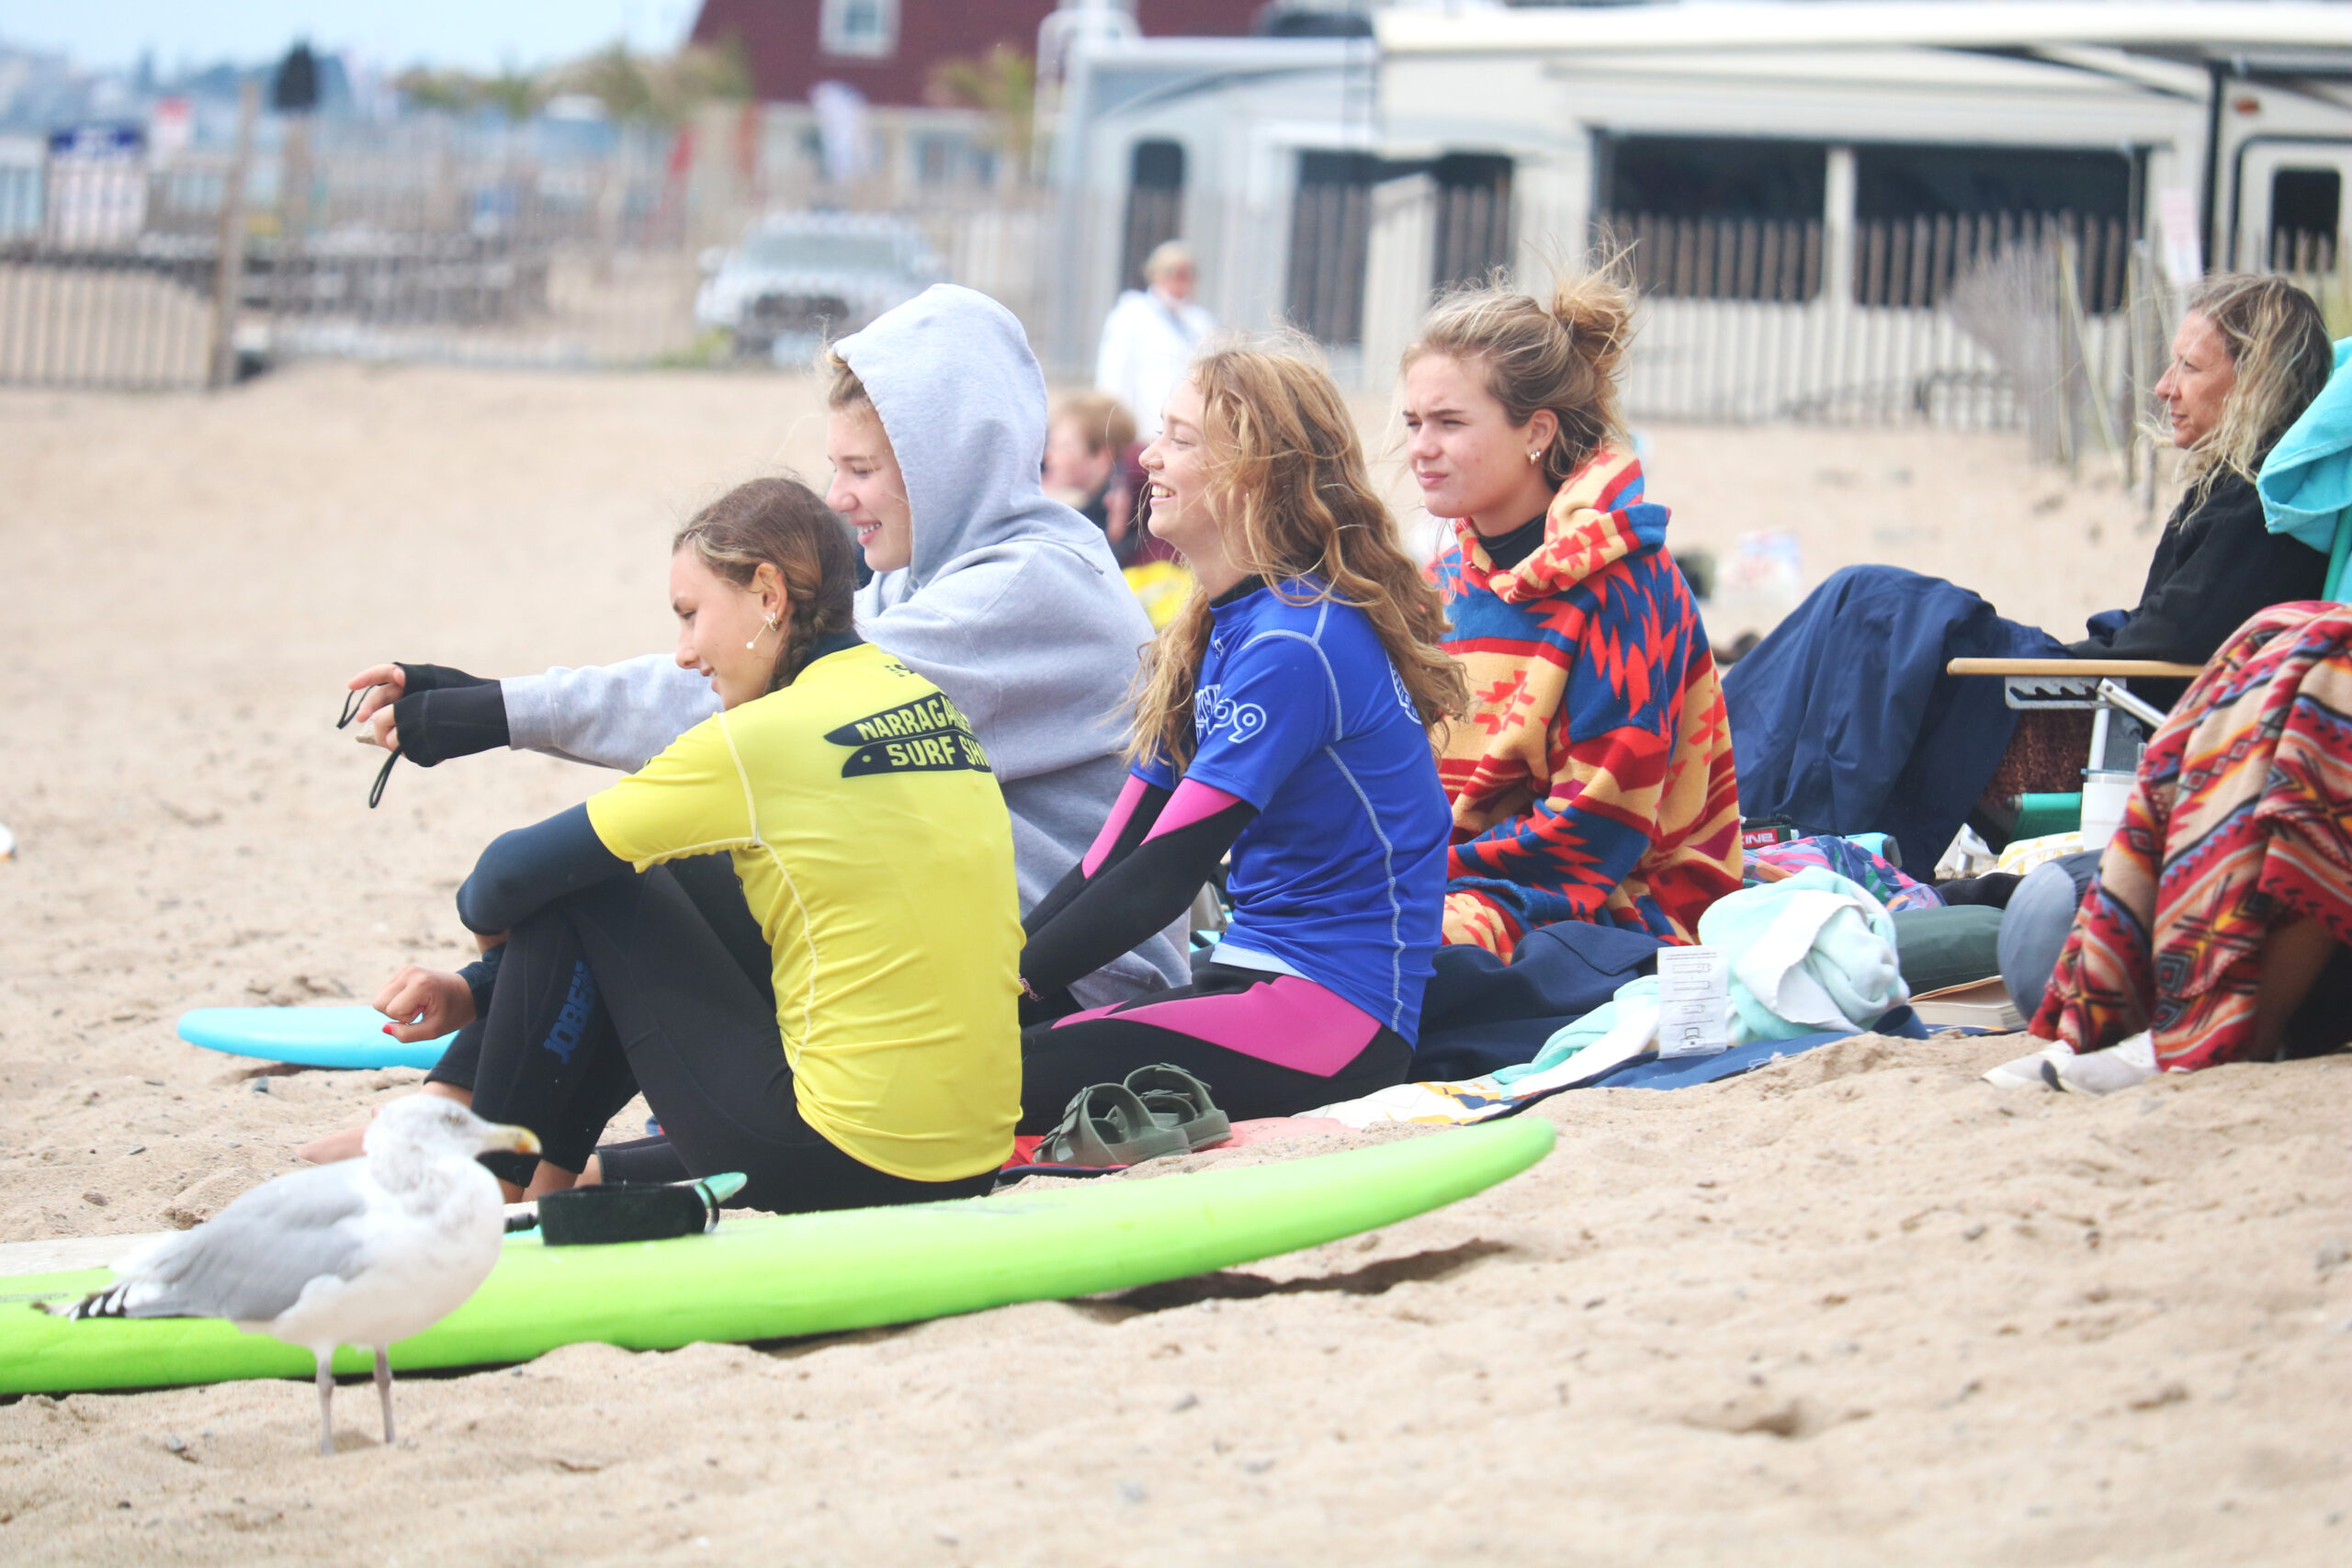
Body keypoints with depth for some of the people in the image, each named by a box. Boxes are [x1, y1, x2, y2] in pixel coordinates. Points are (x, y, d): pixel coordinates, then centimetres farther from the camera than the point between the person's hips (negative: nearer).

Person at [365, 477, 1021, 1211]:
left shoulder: (760, 740, -13)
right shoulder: (930, 702, 11)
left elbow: (511, 877, -7)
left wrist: (481, 907, 19)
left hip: (835, 1163, -8)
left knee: (583, 886, 6)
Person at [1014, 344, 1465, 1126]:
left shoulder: (1296, 644, -15)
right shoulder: (1216, 634, 16)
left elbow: (1164, 873, -16)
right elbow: (1116, 853, 13)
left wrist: (1017, 981, -10)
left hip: (1332, 1014, -9)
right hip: (1252, 980, 9)